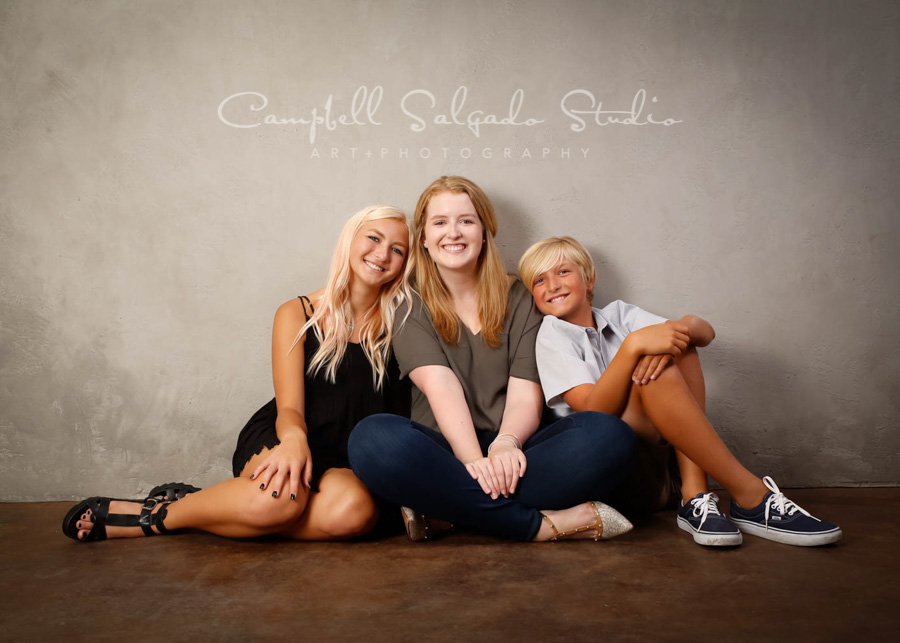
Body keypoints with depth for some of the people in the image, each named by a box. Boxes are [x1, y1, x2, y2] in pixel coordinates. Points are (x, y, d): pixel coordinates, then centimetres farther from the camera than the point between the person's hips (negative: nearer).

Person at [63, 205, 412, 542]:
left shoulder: (397, 322, 4)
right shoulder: (298, 314, 0)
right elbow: (289, 408, -9)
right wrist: (294, 439, -31)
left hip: (343, 464, 2)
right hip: (275, 442, -2)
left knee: (356, 509, -36)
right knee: (282, 492, -40)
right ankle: (157, 512, -12)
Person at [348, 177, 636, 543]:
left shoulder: (517, 300, 11)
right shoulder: (411, 310, 7)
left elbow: (526, 395, -1)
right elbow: (441, 388, -11)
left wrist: (505, 444, -24)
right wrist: (474, 460, -29)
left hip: (510, 455, 2)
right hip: (446, 454, -1)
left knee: (610, 434, -26)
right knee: (373, 438, -33)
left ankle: (446, 516, -25)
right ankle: (546, 525, -26)